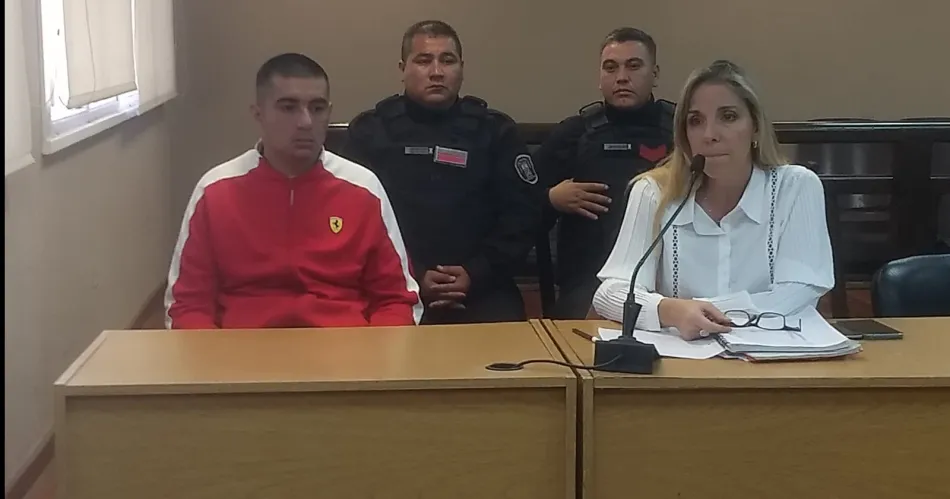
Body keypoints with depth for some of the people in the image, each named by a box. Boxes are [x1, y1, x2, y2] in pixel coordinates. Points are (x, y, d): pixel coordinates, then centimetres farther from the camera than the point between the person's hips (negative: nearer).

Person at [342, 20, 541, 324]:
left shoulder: (495, 131, 11)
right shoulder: (369, 130, 8)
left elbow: (522, 214, 5)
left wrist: (475, 275, -9)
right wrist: (412, 277, -10)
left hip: (480, 288, 1)